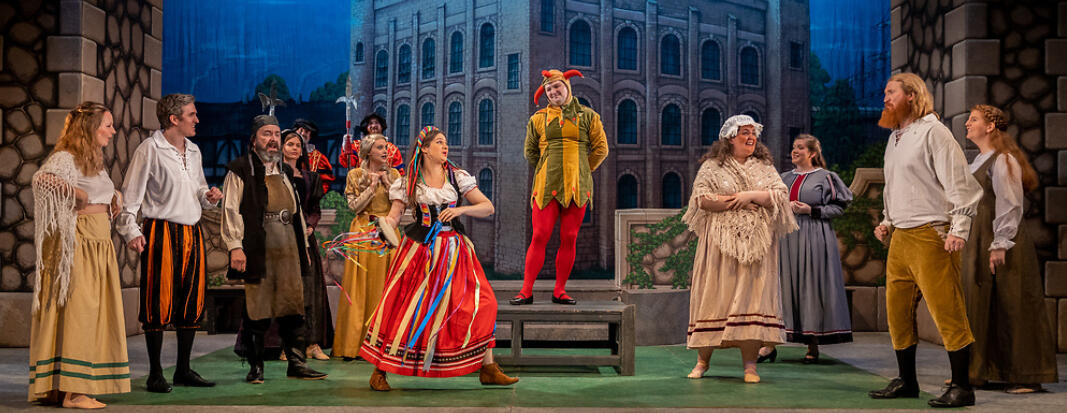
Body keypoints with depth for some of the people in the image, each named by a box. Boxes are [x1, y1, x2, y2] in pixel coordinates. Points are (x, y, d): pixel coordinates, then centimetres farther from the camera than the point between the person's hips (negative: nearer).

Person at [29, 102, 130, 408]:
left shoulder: (95, 161, 19)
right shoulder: (65, 158, -9)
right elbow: (41, 179, -30)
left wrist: (116, 197, 15)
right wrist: (76, 193, -26)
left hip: (99, 244, 9)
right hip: (78, 242, -9)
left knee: (94, 311, 8)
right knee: (77, 308, -11)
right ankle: (70, 391, -9)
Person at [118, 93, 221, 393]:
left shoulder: (193, 151, 16)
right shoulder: (150, 149, -5)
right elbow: (131, 195, -8)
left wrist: (209, 197, 4)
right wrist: (131, 231, -17)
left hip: (192, 232, 7)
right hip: (162, 232, -7)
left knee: (192, 303, 8)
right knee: (159, 303, -4)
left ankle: (183, 370, 18)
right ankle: (155, 374, 4)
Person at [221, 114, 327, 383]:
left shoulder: (285, 172, 21)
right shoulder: (240, 171, 1)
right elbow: (231, 210, -6)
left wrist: (304, 245, 20)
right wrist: (235, 246, -14)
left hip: (288, 250, 6)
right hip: (257, 251, -5)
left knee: (293, 308, 4)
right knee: (257, 310, -1)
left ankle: (296, 363, 10)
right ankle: (255, 366, 8)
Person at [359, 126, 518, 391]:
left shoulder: (457, 177, 7)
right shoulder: (408, 182, 4)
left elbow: (488, 208, 6)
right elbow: (393, 215, 0)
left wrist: (461, 209, -10)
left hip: (453, 250, 2)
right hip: (420, 250, -2)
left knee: (481, 303, -7)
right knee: (405, 308, -5)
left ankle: (488, 369, 2)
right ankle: (380, 371, 7)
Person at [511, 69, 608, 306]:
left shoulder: (587, 116, 9)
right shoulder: (538, 118, 11)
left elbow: (601, 149, 11)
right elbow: (530, 151, 20)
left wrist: (582, 170, 9)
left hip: (577, 187, 0)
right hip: (547, 186, 0)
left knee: (569, 239, 0)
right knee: (539, 237, -8)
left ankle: (560, 292, 7)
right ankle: (526, 291, -5)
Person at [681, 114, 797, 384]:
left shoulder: (765, 167, 15)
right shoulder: (712, 166, 6)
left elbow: (782, 195, 4)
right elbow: (702, 199, -7)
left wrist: (752, 195, -10)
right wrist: (738, 202, -9)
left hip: (756, 245, 2)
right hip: (721, 243, -2)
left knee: (752, 297, -5)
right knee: (715, 296, -4)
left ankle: (750, 364, -4)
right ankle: (702, 360, 6)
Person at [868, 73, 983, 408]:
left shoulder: (932, 131, -6)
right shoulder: (894, 138, 19)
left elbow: (959, 181, -12)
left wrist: (959, 229, -17)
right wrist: (886, 220, 16)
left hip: (930, 235, -8)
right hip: (900, 236, 9)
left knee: (946, 311, -6)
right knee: (897, 310, 9)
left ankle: (961, 387, 0)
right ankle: (906, 382, 20)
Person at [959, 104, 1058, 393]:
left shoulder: (1003, 161, -10)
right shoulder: (978, 162, 17)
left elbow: (1010, 206, -16)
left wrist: (1000, 245, -20)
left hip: (1003, 246, -9)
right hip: (978, 243, 9)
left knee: (1012, 309, -5)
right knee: (979, 306, 9)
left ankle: (1028, 377, 1)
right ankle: (978, 372, 16)